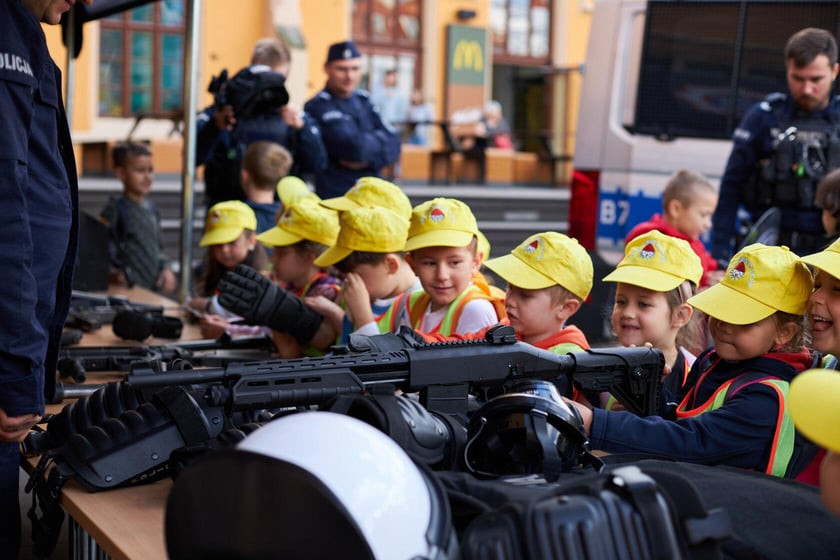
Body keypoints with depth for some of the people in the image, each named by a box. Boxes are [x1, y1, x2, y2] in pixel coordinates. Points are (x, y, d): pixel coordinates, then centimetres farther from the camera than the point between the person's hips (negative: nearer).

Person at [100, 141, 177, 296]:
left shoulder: (151, 208, 13)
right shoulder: (115, 208, -6)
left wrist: (167, 268, 6)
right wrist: (111, 273, -21)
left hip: (155, 287, 6)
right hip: (128, 288, -6)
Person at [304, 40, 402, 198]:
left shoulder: (363, 100, 13)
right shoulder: (317, 106, -10)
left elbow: (393, 145, 6)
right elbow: (354, 148, -21)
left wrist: (369, 159, -13)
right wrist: (380, 140, -2)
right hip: (334, 196, -7)